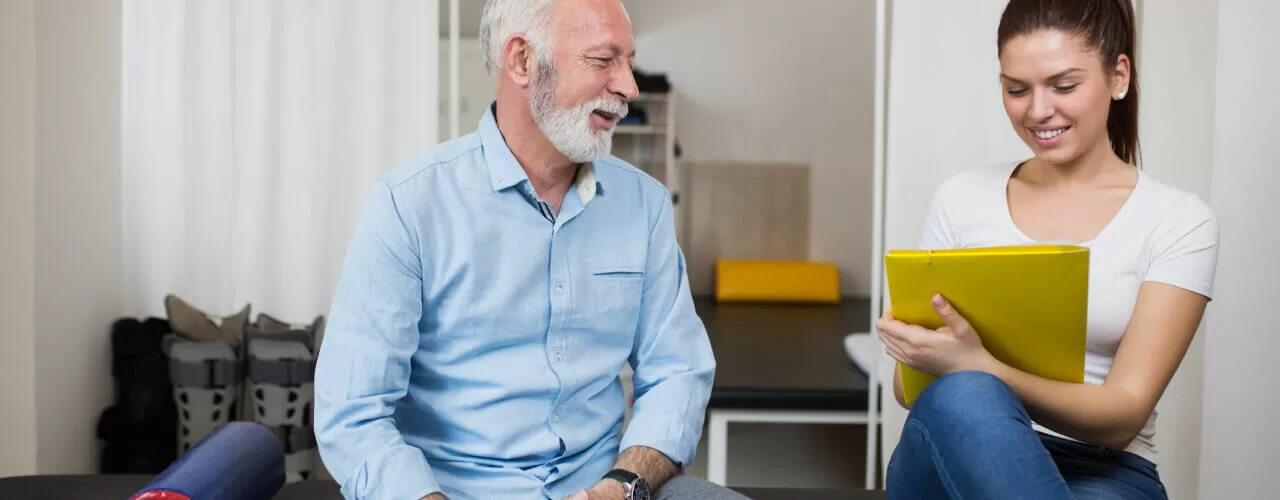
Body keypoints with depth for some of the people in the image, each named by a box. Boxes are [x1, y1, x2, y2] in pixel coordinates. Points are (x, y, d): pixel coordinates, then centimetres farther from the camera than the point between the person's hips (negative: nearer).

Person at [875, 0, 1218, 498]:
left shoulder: (1179, 221, 1)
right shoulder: (962, 197, 7)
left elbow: (1124, 416, -9)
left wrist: (977, 368, -26)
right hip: (956, 458, 2)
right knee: (960, 399, -34)